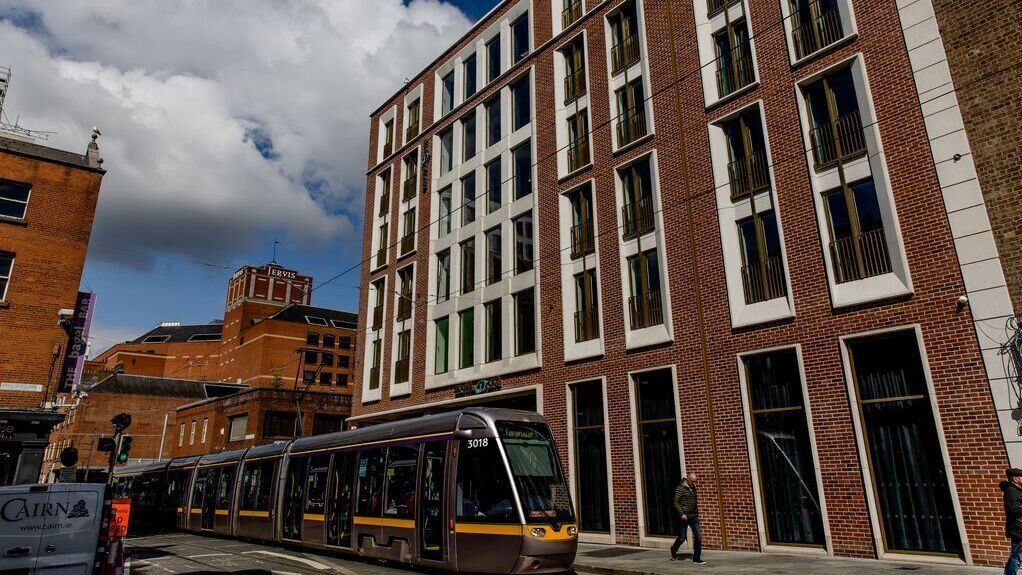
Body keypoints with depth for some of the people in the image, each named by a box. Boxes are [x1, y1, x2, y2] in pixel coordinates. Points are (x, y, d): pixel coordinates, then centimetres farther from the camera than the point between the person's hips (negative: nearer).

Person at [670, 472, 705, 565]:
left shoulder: (693, 488, 11)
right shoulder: (680, 489, -11)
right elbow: (676, 502, -16)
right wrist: (682, 514, -22)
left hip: (694, 516, 6)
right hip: (685, 517, -6)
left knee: (698, 536, -3)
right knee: (682, 537, 3)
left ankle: (696, 559, 3)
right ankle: (673, 551, 30)